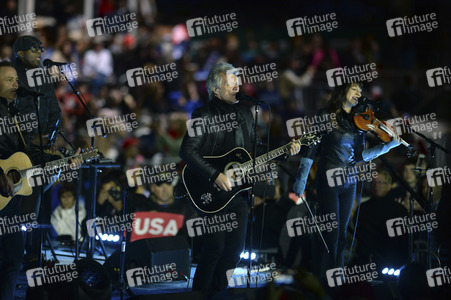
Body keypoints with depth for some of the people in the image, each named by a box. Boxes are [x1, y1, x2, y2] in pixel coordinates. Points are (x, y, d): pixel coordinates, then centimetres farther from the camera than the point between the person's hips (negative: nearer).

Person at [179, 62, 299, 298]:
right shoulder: (204, 115, -11)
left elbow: (254, 150, 20)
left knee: (235, 247, 9)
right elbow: (187, 151, -20)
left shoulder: (244, 113, 12)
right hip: (212, 195, -7)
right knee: (215, 247, -10)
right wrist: (215, 176, -25)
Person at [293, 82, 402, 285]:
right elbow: (310, 149, -6)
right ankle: (324, 278, -2)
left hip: (349, 182, 5)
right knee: (330, 232, -8)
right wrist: (301, 178, -11)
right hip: (328, 180, -5)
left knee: (341, 232, 9)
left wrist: (389, 145, -1)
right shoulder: (325, 116, -5)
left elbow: (359, 155, 6)